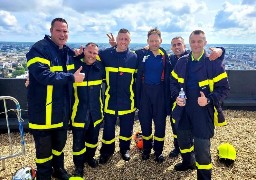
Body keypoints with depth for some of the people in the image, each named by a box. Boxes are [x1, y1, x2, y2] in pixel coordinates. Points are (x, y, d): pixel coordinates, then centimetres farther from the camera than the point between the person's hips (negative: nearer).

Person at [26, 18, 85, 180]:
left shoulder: (68, 51, 8)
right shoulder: (39, 49, -16)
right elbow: (43, 75, -30)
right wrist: (72, 78, -26)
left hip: (62, 109, 7)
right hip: (43, 110, -7)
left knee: (60, 142, 23)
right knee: (44, 147, 9)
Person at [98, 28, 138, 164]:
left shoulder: (134, 57, 1)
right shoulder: (106, 54, -3)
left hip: (127, 100, 1)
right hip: (110, 99, -1)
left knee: (127, 126, 14)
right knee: (108, 127, 9)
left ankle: (125, 149, 34)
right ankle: (106, 151, 27)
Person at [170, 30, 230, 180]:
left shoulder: (214, 63, -10)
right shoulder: (182, 62, 4)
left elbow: (224, 88, -9)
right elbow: (173, 82, 12)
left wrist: (209, 100, -24)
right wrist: (176, 96, -7)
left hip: (203, 111, -5)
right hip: (183, 109, 5)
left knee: (202, 146, -2)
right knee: (183, 138, 22)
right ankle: (188, 162, 50)